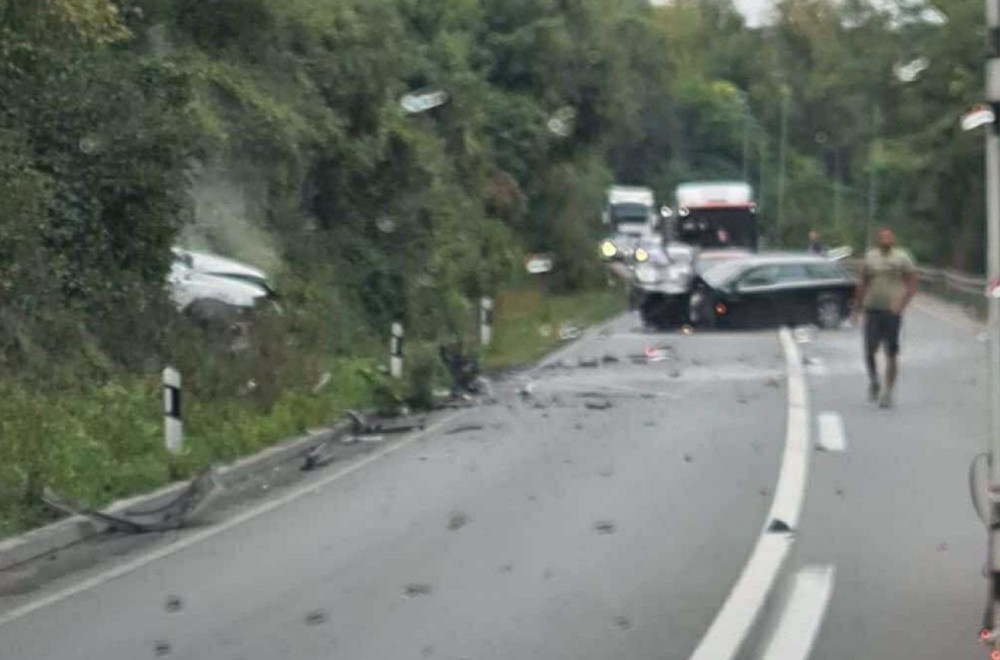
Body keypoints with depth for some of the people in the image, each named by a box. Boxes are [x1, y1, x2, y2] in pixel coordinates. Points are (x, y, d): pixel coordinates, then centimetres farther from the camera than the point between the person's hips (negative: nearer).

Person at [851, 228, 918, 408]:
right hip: (872, 310, 2)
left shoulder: (902, 258, 0)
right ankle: (874, 382, 22)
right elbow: (863, 285, 16)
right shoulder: (870, 257, 9)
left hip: (892, 312, -2)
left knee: (891, 354, 0)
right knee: (869, 351, -4)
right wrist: (857, 307, 14)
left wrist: (901, 304, -15)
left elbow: (912, 285, -2)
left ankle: (887, 393, 7)